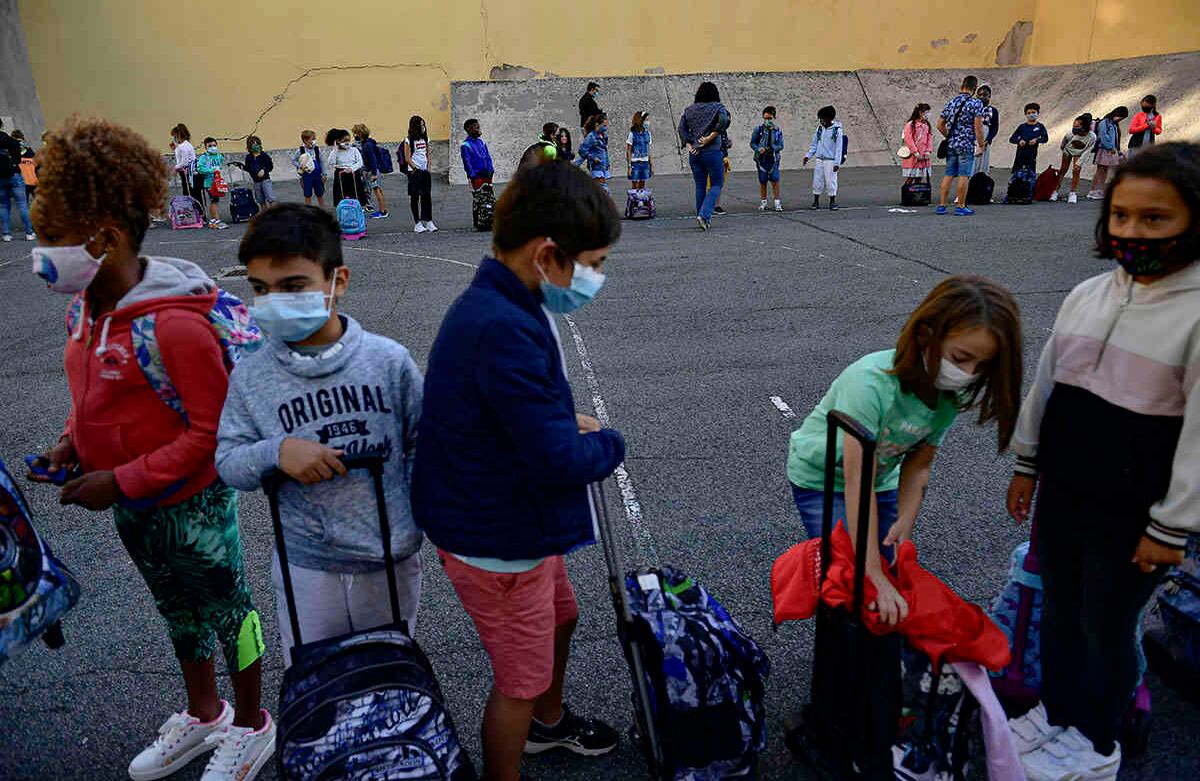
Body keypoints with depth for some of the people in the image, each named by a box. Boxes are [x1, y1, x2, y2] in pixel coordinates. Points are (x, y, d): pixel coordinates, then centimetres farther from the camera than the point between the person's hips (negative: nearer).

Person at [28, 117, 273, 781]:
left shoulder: (172, 323, -29)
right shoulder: (83, 306, -1)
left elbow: (210, 430, -25)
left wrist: (121, 481, -22)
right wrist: (72, 441, -3)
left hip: (191, 505, -9)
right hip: (132, 505, 9)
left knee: (225, 612, 13)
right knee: (177, 609, 26)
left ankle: (251, 726, 37)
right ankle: (202, 714, 49)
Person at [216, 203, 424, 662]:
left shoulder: (388, 360, -11)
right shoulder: (251, 377, -8)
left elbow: (421, 443, -1)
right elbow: (228, 462, -4)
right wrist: (275, 451, -24)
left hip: (392, 559, 0)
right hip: (306, 567, 0)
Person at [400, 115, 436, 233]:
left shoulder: (425, 139, 13)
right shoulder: (408, 141, -5)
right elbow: (407, 158, -8)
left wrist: (428, 167, 8)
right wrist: (414, 168, -13)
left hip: (425, 171, 5)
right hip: (414, 172, -5)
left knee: (427, 196, 3)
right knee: (414, 197, 0)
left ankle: (428, 221, 7)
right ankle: (417, 223, 3)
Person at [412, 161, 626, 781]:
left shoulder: (493, 306, 1)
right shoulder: (503, 329, -33)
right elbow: (561, 461, -33)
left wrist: (567, 421, -2)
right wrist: (609, 443, -12)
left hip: (514, 520, 11)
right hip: (498, 542, -11)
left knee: (560, 617, 32)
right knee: (520, 680, 11)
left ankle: (549, 721, 58)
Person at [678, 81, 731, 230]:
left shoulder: (689, 109, 9)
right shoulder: (718, 107, -2)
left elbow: (681, 128, 1)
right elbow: (724, 120, -21)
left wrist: (688, 145, -3)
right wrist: (711, 137, -16)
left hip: (694, 153, 4)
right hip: (713, 152, -4)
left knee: (700, 186, 12)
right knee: (716, 185, 3)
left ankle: (702, 217, 17)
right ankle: (704, 215, -14)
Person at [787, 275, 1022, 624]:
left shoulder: (952, 393, -17)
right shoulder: (870, 382, -39)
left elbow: (917, 466, -7)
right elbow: (857, 483, -40)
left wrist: (905, 522, -23)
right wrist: (874, 577, -41)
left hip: (882, 481, 6)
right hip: (820, 476, -6)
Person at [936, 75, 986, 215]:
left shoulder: (951, 102, 10)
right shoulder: (976, 103, -7)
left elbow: (940, 124, 12)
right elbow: (978, 126, -13)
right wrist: (981, 144, -3)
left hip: (951, 144, 5)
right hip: (967, 145, -5)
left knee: (948, 175, 9)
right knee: (963, 176, -2)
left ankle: (942, 205, 9)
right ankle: (961, 207, 0)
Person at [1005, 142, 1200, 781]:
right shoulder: (1088, 295, 1)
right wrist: (1026, 464, 15)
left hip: (1131, 512, -5)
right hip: (1061, 490, 6)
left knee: (1106, 627, 12)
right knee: (1057, 609, 20)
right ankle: (1058, 710, 43)